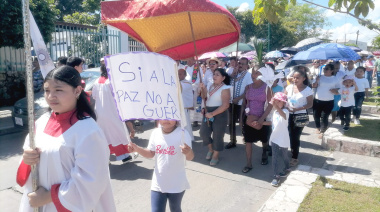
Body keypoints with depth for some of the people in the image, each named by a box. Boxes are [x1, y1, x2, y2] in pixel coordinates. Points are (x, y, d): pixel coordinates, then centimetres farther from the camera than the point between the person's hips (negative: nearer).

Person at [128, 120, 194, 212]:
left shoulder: (183, 133, -18)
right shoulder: (155, 132, -4)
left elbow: (190, 157, -25)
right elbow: (150, 153, 7)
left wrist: (188, 152, -48)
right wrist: (137, 148, -9)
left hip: (177, 184, -2)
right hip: (158, 184, 3)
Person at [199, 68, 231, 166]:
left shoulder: (225, 88, -12)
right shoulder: (209, 85, 7)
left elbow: (225, 105, -21)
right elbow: (204, 97, 13)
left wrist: (212, 114, -24)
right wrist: (202, 89, -5)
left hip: (219, 114, -6)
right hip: (208, 112, 6)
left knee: (217, 136, 3)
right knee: (203, 132, 4)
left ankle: (215, 156, 22)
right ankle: (211, 149, 31)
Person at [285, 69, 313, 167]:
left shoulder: (307, 90, -10)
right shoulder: (289, 87, 1)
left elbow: (310, 104, -10)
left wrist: (297, 109, -22)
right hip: (289, 114, 3)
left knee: (295, 137, 3)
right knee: (288, 135, 5)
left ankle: (295, 157, 19)